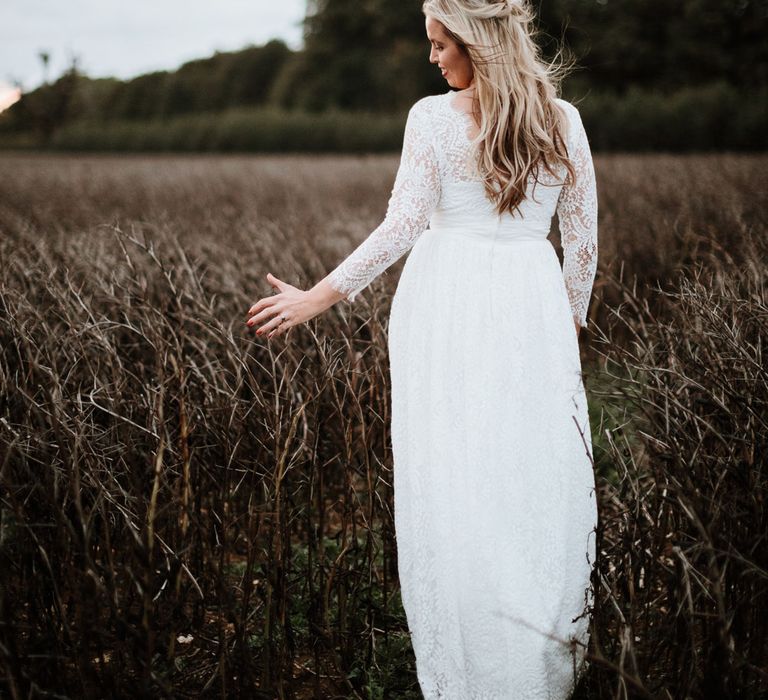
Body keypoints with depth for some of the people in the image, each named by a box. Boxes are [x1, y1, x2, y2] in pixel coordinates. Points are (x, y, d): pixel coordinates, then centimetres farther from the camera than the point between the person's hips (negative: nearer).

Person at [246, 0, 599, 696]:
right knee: (540, 483, 11)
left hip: (446, 306, -2)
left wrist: (317, 296, -5)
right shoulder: (563, 120, 3)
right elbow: (584, 239, 6)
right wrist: (570, 323, 20)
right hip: (530, 308, 3)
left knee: (451, 489, 6)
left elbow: (403, 226, -11)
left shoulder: (432, 117, -6)